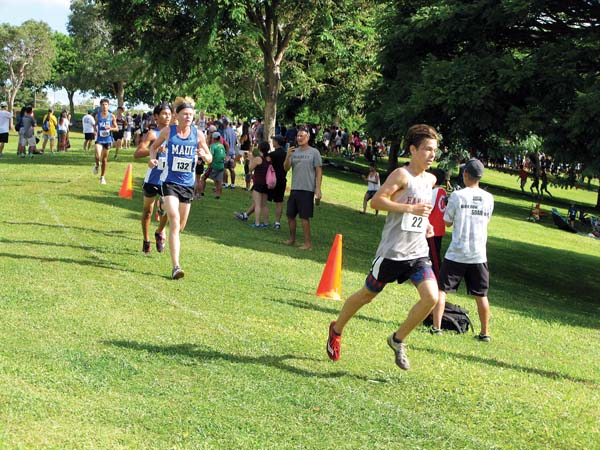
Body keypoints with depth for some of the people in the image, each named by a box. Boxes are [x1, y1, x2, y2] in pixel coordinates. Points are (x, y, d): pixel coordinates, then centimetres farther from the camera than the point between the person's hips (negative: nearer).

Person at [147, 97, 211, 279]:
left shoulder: (198, 134, -1)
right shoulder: (168, 131, -4)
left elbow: (209, 159, 5)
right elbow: (154, 146, 14)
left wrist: (204, 155, -17)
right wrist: (152, 158, -6)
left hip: (188, 184, 3)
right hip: (170, 181, -3)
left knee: (181, 226, 16)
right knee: (174, 222, -18)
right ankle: (176, 266, -20)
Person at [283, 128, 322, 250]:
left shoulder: (314, 152, -3)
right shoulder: (294, 152, 9)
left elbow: (319, 171, -4)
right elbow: (286, 168, 4)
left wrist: (318, 189, -11)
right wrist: (287, 156, -14)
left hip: (307, 190, -5)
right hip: (294, 188, 5)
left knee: (304, 217, -4)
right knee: (290, 215, 11)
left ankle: (307, 243, 3)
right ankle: (292, 239, 27)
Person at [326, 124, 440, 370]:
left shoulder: (430, 180, 12)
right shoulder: (401, 175, -12)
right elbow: (376, 200, -23)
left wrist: (426, 224, 13)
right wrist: (410, 208, -28)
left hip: (418, 253, 6)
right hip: (393, 251, -6)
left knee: (431, 297, -13)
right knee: (368, 294, 9)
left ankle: (398, 340, 7)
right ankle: (336, 329, 35)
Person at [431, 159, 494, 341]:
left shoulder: (457, 195, -9)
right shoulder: (489, 198, 2)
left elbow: (447, 222, 0)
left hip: (456, 253, -3)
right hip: (479, 255, 3)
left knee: (441, 288, 7)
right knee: (481, 295, 11)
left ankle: (436, 326, 1)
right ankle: (485, 332, 15)